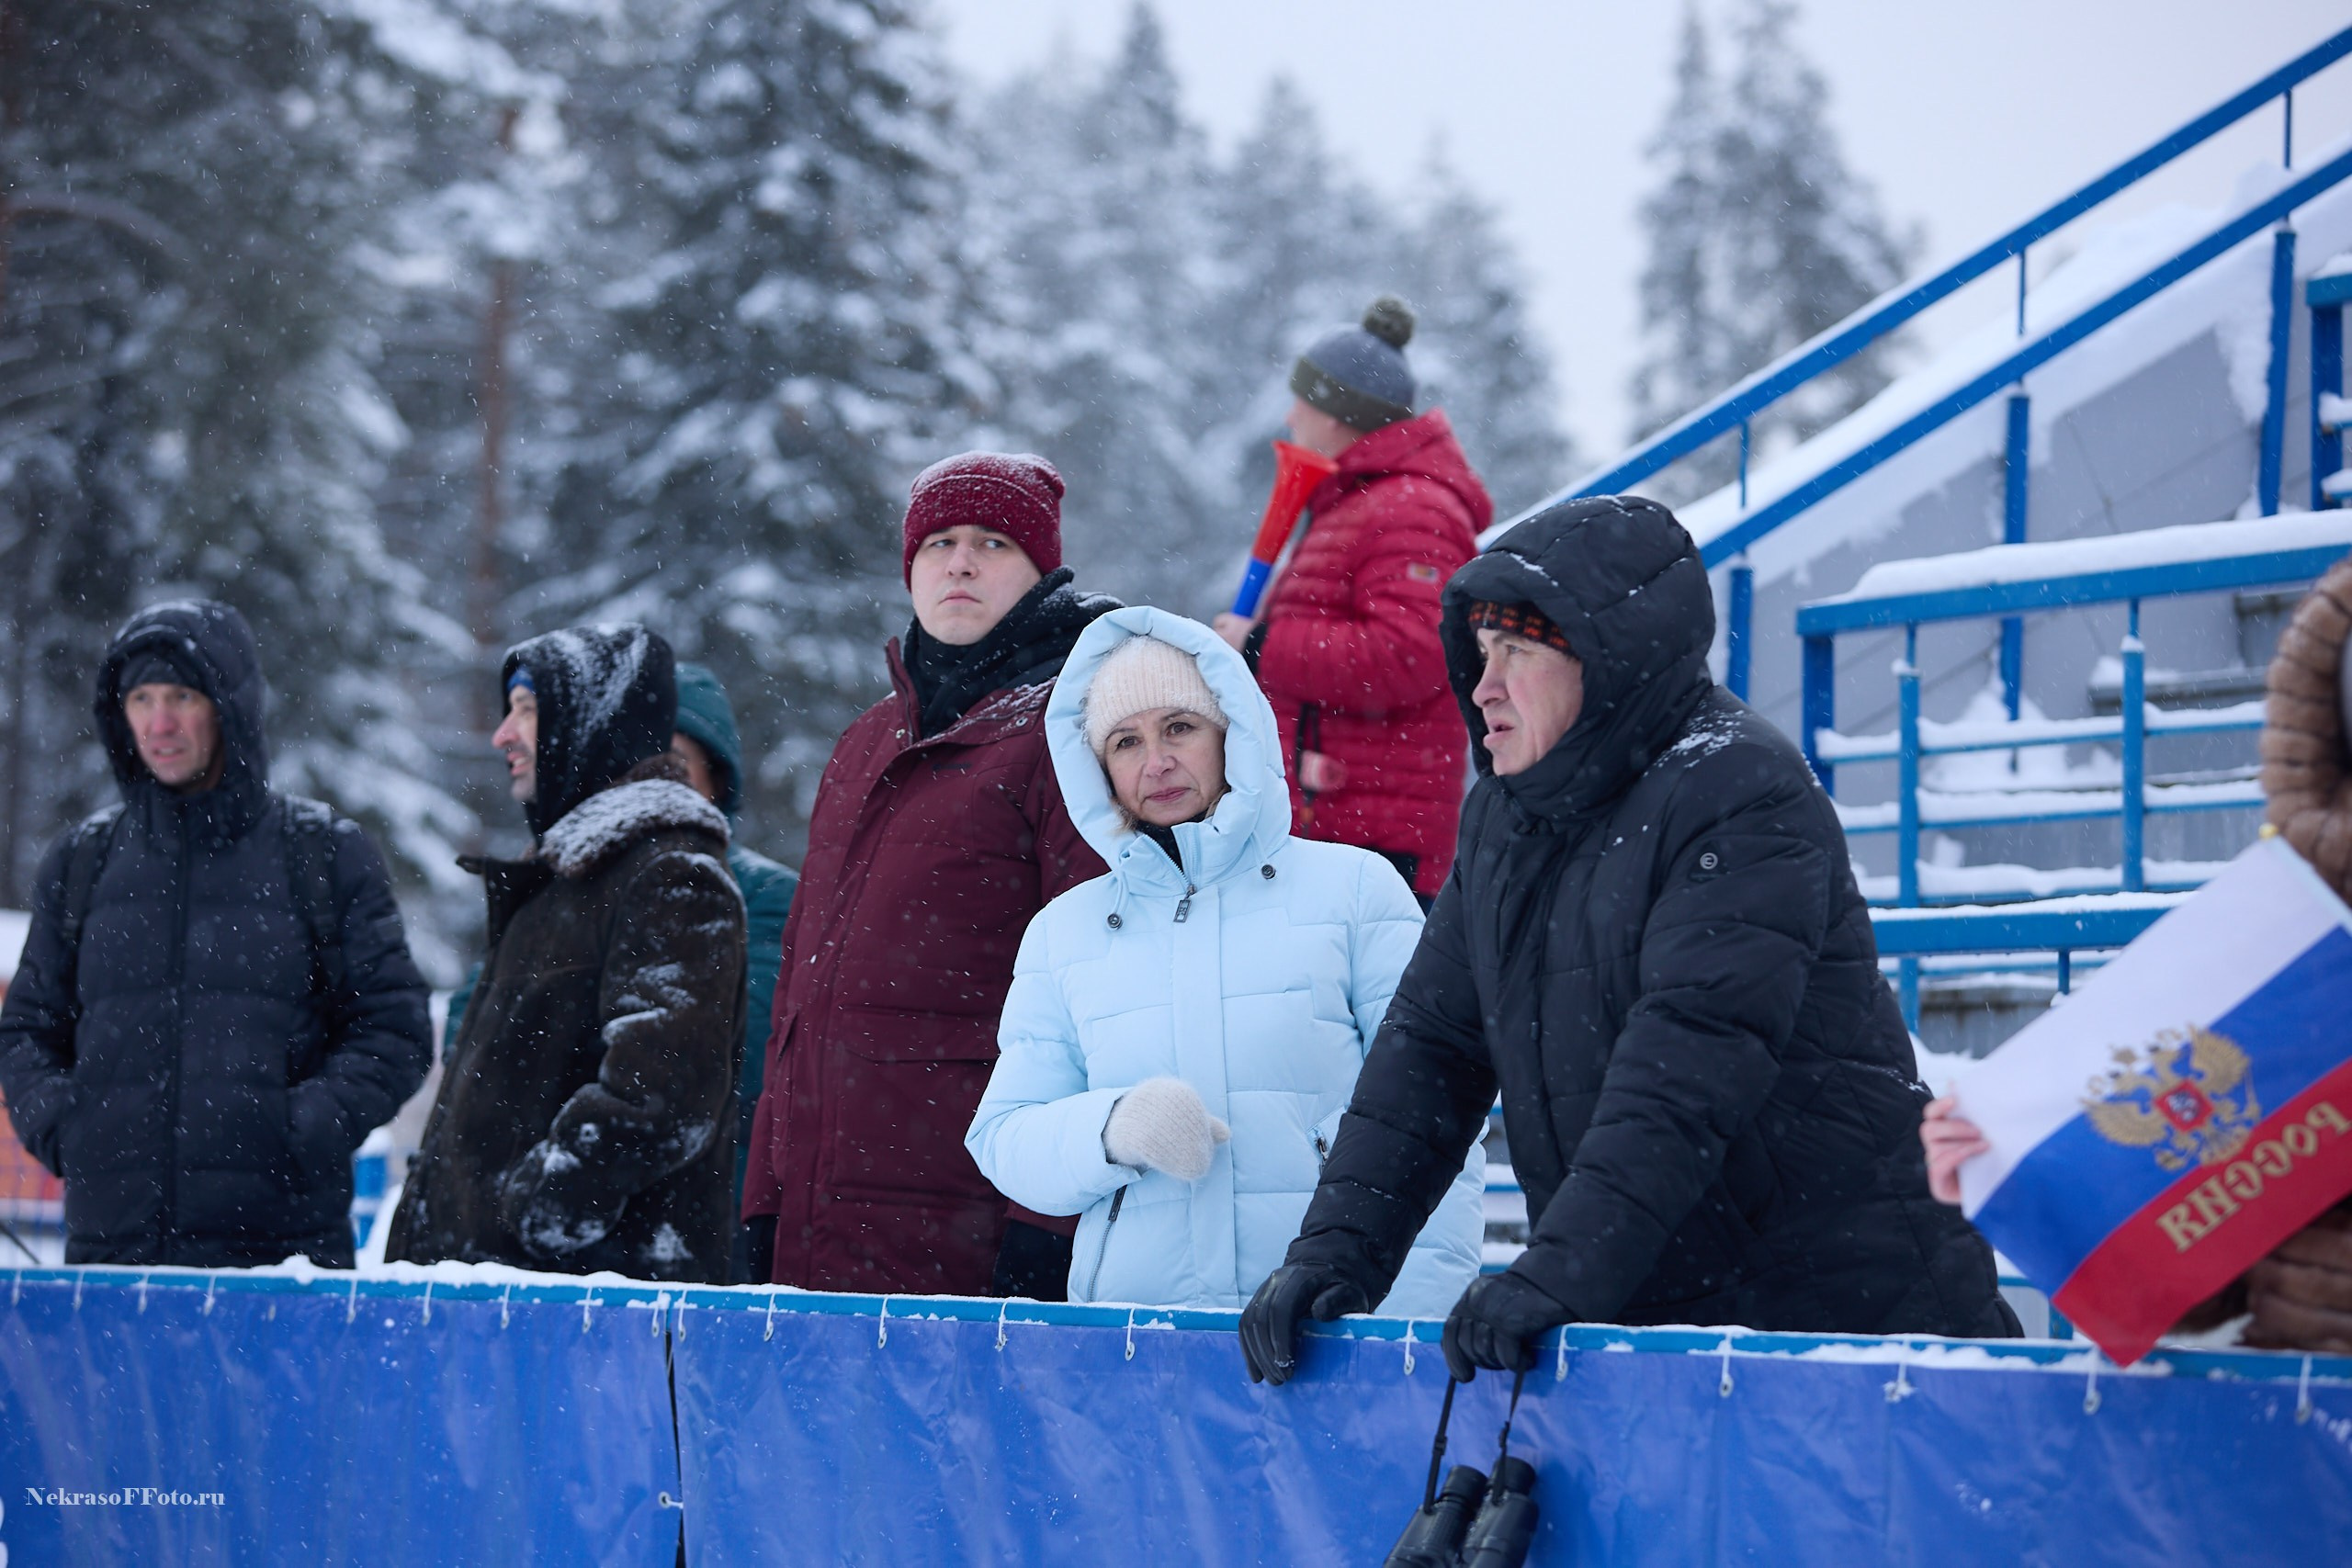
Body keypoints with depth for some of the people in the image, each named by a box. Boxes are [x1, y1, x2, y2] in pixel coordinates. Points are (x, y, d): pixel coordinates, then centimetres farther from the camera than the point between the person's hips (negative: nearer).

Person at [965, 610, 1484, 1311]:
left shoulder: (1353, 887, 11)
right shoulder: (1063, 932, 19)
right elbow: (1003, 1140, 13)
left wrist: (1418, 1312, -8)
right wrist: (1113, 1133, -9)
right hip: (1130, 1317, 2)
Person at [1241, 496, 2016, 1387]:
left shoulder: (1740, 798, -14)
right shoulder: (1501, 819, 13)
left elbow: (1690, 1064, -25)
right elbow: (1431, 1045, 12)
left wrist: (1559, 1271, -34)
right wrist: (1338, 1245, -2)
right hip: (1645, 1323, 7)